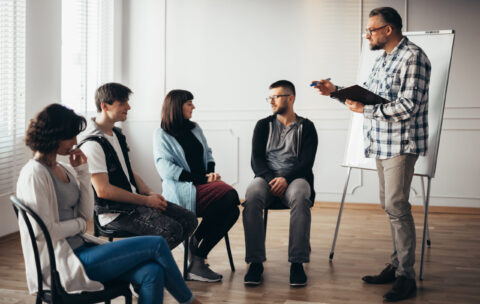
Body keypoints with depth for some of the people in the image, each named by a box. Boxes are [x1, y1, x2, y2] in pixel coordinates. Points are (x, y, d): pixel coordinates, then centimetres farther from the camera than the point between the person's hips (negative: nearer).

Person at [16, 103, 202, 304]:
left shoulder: (63, 170, 14)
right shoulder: (34, 174, -12)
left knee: (152, 273, -15)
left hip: (81, 248, 9)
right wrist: (79, 223, -2)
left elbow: (87, 214, 9)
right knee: (157, 245, -12)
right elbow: (44, 231, -18)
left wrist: (82, 171, 3)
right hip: (64, 262, -8)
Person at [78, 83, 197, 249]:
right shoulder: (92, 143, -17)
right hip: (114, 213, -10)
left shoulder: (118, 134, 15)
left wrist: (150, 194, 3)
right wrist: (145, 200, -15)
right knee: (172, 229, -25)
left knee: (189, 219, 1)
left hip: (134, 201, 10)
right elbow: (103, 190, -21)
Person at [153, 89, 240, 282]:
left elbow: (208, 154, 24)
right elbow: (166, 170, -9)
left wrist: (211, 173, 0)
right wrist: (202, 179, -15)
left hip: (203, 184, 7)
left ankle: (197, 260, -17)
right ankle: (195, 241, -15)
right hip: (181, 189, -7)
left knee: (232, 210, -24)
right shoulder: (162, 135, 2)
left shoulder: (195, 129, 23)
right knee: (229, 195, -31)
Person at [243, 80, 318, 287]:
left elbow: (307, 163, -1)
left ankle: (297, 262, -34)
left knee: (299, 198, -38)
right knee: (252, 196, -34)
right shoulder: (263, 126, 17)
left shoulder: (306, 127, 10)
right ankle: (255, 262, -32)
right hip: (266, 177, 2)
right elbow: (256, 160, 6)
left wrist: (286, 179, -18)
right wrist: (271, 179, -13)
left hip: (295, 178, -1)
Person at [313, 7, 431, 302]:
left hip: (401, 143, -9)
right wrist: (335, 91, 16)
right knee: (390, 205, 12)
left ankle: (406, 276, -5)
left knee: (396, 205, -11)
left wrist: (366, 110, -19)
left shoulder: (412, 57, -13)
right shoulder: (383, 59, 17)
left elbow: (407, 107, -21)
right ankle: (398, 265, 20)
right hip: (382, 144, 9)